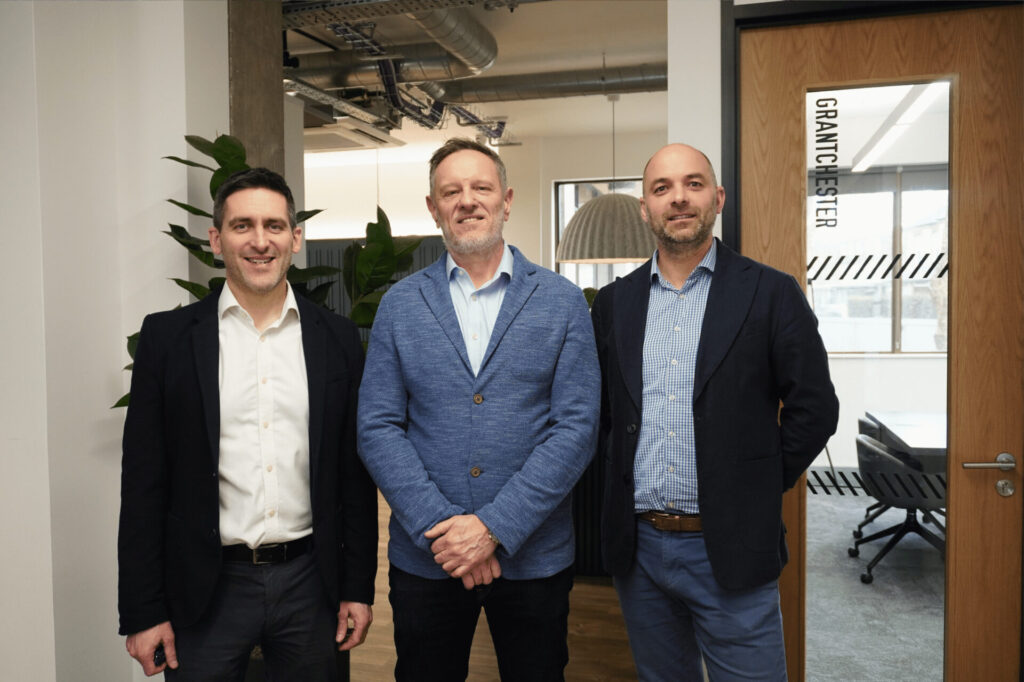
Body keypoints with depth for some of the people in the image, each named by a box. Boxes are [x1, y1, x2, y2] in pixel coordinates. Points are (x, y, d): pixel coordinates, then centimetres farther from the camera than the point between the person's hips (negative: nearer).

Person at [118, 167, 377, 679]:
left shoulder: (337, 339, 1)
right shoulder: (167, 336, -3)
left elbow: (355, 473, 3)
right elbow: (144, 483, -2)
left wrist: (358, 588, 3)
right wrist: (141, 613, -3)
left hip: (309, 581, 2)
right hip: (206, 592, -1)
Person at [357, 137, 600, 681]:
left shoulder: (563, 302, -2)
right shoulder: (399, 305, 1)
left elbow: (576, 427, -8)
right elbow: (377, 428, -3)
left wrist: (496, 526, -15)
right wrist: (439, 527, -13)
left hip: (534, 558, 0)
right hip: (424, 558, 1)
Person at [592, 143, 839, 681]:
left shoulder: (772, 294, -4)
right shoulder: (614, 302, 6)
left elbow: (815, 408, -3)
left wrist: (760, 487, -2)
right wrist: (621, 469, 5)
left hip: (730, 549, -3)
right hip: (636, 546, 4)